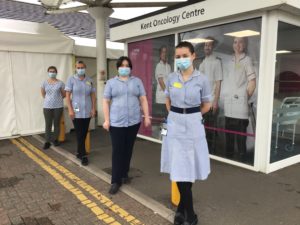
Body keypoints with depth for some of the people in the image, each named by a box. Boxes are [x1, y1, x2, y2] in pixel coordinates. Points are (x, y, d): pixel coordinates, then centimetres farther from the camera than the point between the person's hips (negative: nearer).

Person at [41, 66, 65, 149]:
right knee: (48, 125, 1)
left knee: (57, 124, 7)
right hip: (47, 106, 1)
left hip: (58, 106, -1)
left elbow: (64, 94, 8)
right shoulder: (44, 83, 1)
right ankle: (47, 142, 7)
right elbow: (43, 93, 16)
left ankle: (55, 139, 22)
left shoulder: (60, 83, -3)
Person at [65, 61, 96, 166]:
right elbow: (68, 95, -4)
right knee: (79, 134, -2)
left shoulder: (89, 80, 6)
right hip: (77, 111, -3)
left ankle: (79, 152, 26)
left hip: (87, 111, 3)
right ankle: (83, 155, 5)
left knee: (84, 133, 10)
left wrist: (93, 108, 2)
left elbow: (93, 95, 10)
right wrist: (70, 110, -11)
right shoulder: (71, 79, -2)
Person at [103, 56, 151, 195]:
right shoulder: (111, 82, 5)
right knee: (117, 151, -3)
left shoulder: (137, 81, 9)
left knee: (128, 149, 11)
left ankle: (124, 174, 27)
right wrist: (106, 120, -3)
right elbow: (106, 102, 3)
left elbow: (143, 100, 7)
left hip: (133, 122, 2)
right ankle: (116, 181, 4)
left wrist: (147, 117, 0)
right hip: (116, 122, -2)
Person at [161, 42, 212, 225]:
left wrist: (191, 116, 10)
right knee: (179, 169, 4)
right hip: (174, 125, 3)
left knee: (188, 169, 6)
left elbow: (206, 105, 4)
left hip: (193, 126, -2)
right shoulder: (171, 78, 2)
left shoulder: (202, 79, -6)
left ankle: (182, 208, 26)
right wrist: (177, 115, 11)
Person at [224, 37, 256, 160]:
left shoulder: (247, 60, -2)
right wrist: (228, 97, 11)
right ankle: (228, 157, 23)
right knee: (229, 132, 12)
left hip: (240, 103, -6)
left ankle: (242, 159, 7)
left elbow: (252, 83, -5)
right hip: (229, 103, 6)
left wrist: (244, 98, -2)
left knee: (241, 133, -4)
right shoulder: (231, 61, 16)